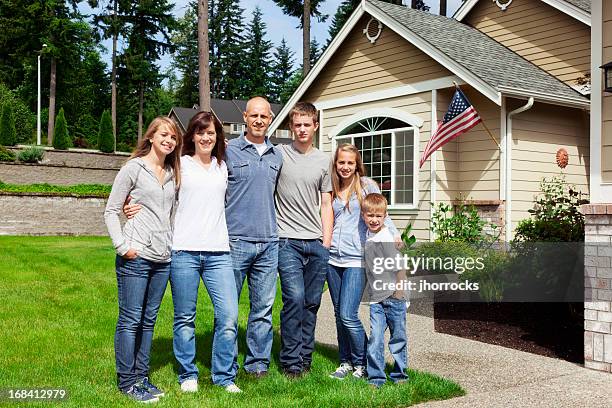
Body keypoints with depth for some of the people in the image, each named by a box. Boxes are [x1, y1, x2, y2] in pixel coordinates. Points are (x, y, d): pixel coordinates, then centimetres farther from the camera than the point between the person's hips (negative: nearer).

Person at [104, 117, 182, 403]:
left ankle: (141, 377, 22)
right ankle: (126, 381, 9)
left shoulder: (173, 173, 13)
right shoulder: (133, 168, -3)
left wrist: (174, 243, 11)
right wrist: (122, 245, -12)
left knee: (148, 320, 12)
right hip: (135, 257, -6)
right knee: (130, 320, -1)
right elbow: (111, 211, -3)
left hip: (163, 258, 6)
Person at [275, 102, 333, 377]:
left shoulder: (323, 161, 13)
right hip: (288, 241, -4)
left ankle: (305, 358, 19)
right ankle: (291, 362, 1)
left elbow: (326, 204, 14)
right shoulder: (278, 155, 2)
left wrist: (326, 241, 7)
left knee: (312, 302, 7)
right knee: (295, 298, -12)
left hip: (317, 243, 4)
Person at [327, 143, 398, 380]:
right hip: (333, 259, 5)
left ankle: (362, 363, 10)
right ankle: (345, 362, 23)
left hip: (356, 259, -5)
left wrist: (394, 236, -11)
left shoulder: (367, 185, -1)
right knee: (339, 314, 10)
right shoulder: (332, 189, 12)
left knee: (348, 315, -9)